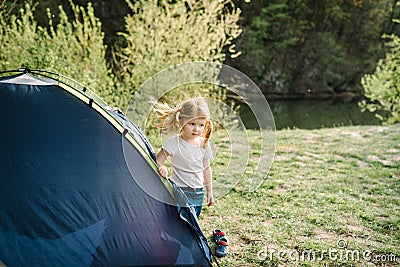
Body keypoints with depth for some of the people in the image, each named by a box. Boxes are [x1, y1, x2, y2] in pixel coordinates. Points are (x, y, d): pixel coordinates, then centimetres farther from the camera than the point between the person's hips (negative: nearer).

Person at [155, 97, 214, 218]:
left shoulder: (204, 144, 4)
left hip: (198, 194, 5)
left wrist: (209, 191, 19)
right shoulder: (174, 143, -12)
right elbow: (157, 161, -10)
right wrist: (162, 167, -33)